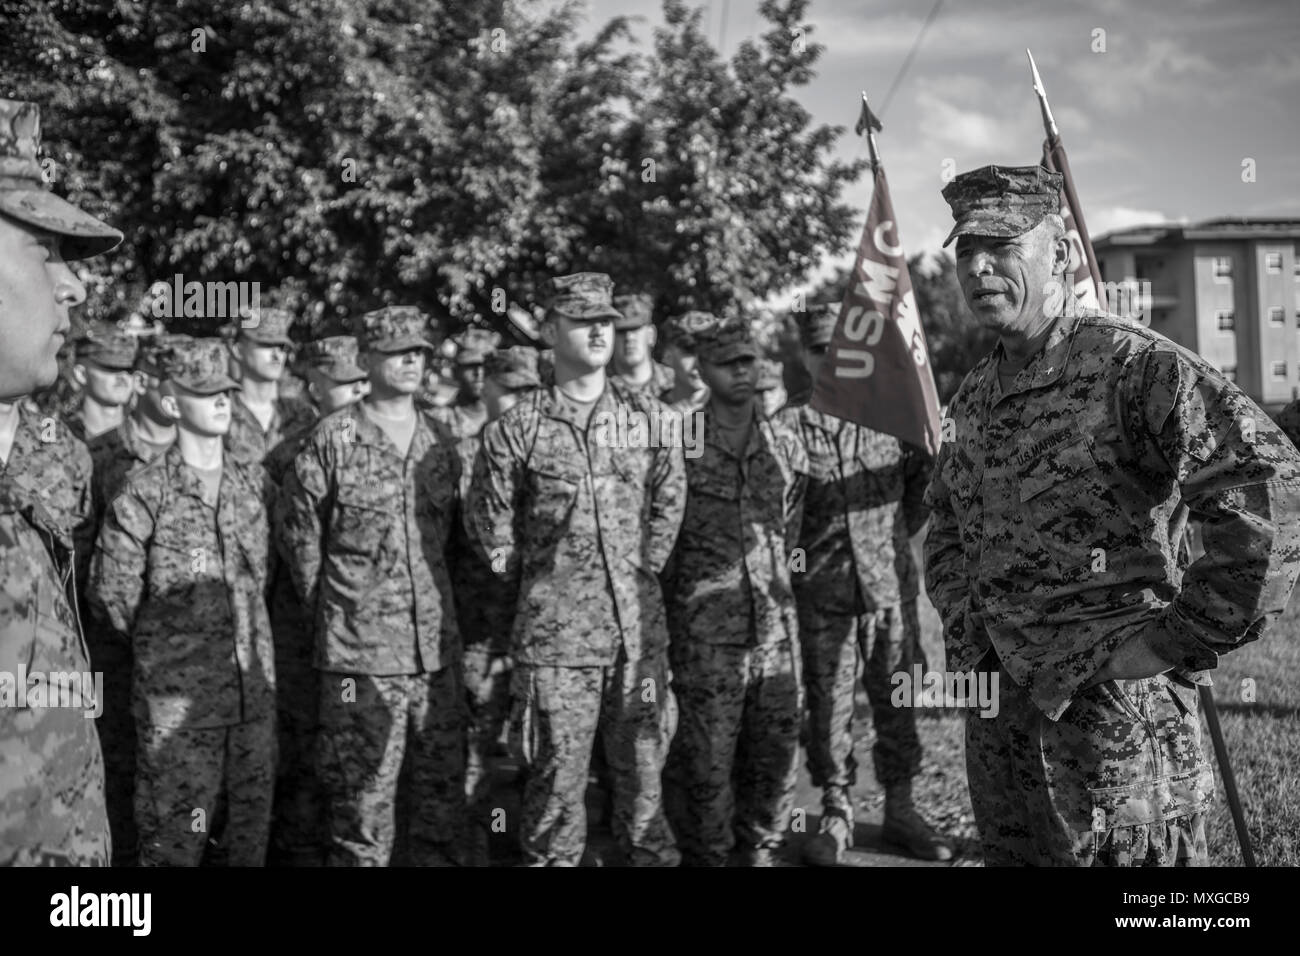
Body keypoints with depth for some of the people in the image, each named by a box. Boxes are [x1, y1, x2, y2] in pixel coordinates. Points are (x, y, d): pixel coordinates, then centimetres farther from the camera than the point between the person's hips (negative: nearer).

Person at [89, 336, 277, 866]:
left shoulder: (254, 483, 6)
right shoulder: (144, 494, -9)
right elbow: (111, 598, -5)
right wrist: (164, 644, 6)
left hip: (255, 695, 5)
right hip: (176, 703, -5)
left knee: (250, 837, 12)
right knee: (175, 841, 3)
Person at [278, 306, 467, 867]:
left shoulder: (439, 443, 10)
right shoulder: (332, 441, -5)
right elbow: (297, 534, -1)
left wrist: (435, 609, 11)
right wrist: (332, 607, 3)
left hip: (437, 649, 5)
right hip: (359, 654, -5)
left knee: (441, 796, 11)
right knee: (362, 801, 0)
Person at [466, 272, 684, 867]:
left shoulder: (647, 416, 6)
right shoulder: (516, 429, -3)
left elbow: (670, 505, 14)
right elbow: (489, 529, 2)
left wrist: (640, 574, 10)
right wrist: (545, 582, 5)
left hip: (640, 631, 3)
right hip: (555, 637, -3)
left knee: (643, 772, 11)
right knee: (557, 779, 2)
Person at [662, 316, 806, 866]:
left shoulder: (786, 444, 9)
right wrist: (682, 599, 3)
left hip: (777, 629, 4)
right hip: (705, 635, -4)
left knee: (776, 752, 10)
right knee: (706, 761, 0)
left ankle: (761, 851, 26)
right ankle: (705, 856, 15)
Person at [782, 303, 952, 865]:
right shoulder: (789, 425, -3)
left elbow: (927, 475, 12)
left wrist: (901, 529, 8)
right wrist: (797, 552, -3)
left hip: (891, 583, 1)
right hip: (822, 592, -1)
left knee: (896, 702, 9)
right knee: (828, 705, 5)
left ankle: (900, 810, 22)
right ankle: (836, 814, 17)